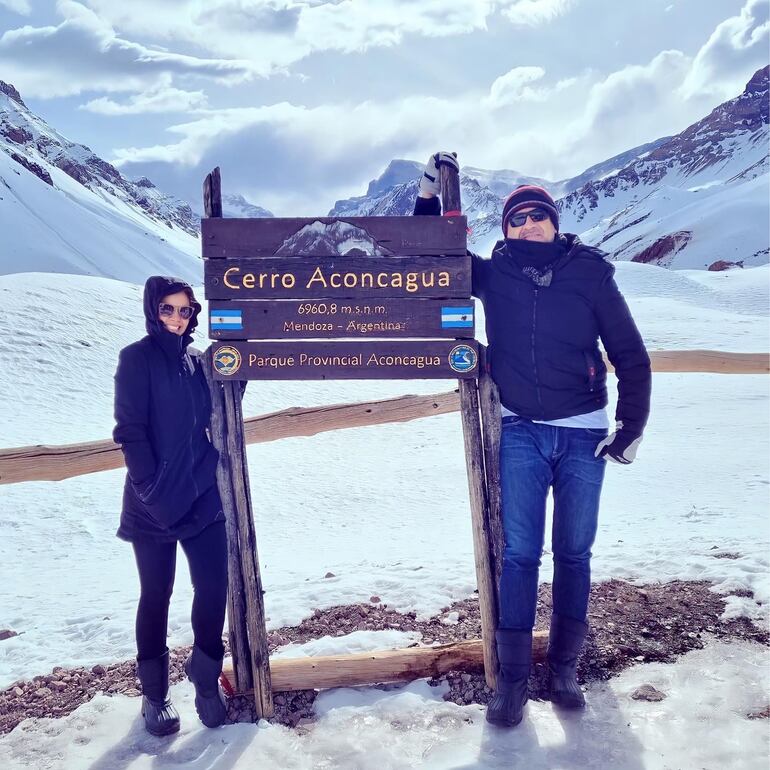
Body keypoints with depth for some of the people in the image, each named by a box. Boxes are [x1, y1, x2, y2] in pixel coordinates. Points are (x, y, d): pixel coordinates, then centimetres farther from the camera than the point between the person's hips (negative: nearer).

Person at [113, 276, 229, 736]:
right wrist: (151, 490, -18)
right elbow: (130, 431, -12)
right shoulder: (137, 359, -6)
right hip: (154, 504, -4)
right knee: (156, 596, 8)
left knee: (214, 589, 4)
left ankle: (207, 679, 25)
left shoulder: (198, 361, 9)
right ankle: (155, 693, 25)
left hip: (204, 499, 4)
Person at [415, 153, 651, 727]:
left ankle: (565, 666, 24)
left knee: (574, 554, 9)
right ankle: (512, 675, 10)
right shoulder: (494, 274, 1)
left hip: (584, 435, 0)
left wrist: (632, 427, -4)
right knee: (518, 554, -1)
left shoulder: (590, 273, -3)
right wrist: (430, 192, -1)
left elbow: (631, 355, 1)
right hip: (520, 433, 0)